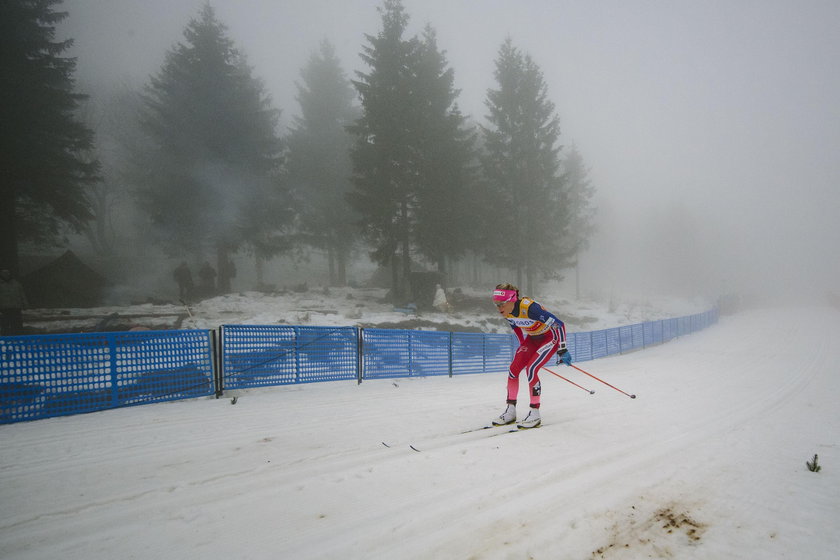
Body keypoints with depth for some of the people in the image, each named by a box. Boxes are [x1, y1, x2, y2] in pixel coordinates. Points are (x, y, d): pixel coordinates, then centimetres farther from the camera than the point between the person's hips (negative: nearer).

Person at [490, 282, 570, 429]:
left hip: (551, 337, -7)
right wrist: (523, 346, 18)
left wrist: (562, 350, -26)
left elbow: (558, 324, -30)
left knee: (531, 369, -21)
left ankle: (535, 414, -9)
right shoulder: (507, 313, -14)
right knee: (513, 369, -3)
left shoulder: (529, 308, -36)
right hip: (533, 338, 7)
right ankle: (510, 412, 8)